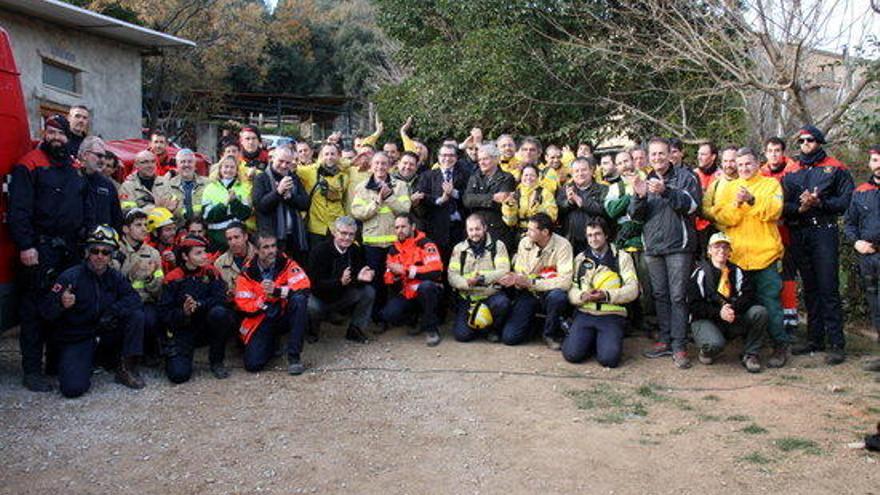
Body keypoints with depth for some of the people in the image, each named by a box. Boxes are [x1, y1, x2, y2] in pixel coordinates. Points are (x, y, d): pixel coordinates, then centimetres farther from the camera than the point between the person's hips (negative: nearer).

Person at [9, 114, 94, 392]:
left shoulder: (75, 169, 16)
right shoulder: (29, 165, -3)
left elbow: (87, 208, 19)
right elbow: (19, 210, -10)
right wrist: (25, 245, -18)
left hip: (71, 250, 6)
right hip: (40, 250, -6)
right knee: (35, 308, -2)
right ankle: (32, 370, 3)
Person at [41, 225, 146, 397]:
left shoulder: (115, 277, 1)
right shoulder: (70, 277, -14)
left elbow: (132, 298, -7)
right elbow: (47, 312, -17)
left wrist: (113, 310, -24)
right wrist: (61, 304, -40)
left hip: (106, 334, 4)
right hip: (76, 340, -4)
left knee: (136, 315, -19)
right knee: (74, 388, -25)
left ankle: (127, 369, -7)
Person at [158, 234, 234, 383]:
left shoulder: (210, 272, 1)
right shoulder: (172, 278, -4)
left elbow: (220, 298, -11)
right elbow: (164, 312, -7)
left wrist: (198, 305, -27)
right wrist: (183, 313, -26)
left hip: (207, 325, 2)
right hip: (182, 330, -2)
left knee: (219, 313, -33)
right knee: (179, 374, -21)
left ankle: (216, 361, -11)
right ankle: (173, 355, 19)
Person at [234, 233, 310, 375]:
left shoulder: (286, 263, -8)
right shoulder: (247, 274, -7)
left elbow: (304, 286, -21)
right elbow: (243, 307, -9)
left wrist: (277, 291, -31)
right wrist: (264, 299, -25)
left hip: (284, 316, 0)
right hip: (261, 322, 0)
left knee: (299, 299, -32)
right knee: (253, 364, -19)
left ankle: (294, 356, -23)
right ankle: (271, 343, 20)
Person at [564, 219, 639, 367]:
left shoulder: (622, 257, 8)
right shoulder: (580, 259, 15)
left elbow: (632, 290, -3)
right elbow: (570, 289, 6)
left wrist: (606, 295, -17)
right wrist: (583, 296, -16)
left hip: (612, 315, -2)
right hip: (584, 313, 2)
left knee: (609, 358, -23)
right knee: (571, 354, -20)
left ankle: (604, 340, 11)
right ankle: (590, 340, 13)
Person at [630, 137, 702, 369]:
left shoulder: (685, 176, 3)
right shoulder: (646, 181, 15)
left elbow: (691, 204, -13)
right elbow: (635, 216, 8)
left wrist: (665, 191, -25)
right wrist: (639, 197, -13)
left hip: (678, 245, -4)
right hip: (652, 246, 5)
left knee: (678, 296, -6)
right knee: (660, 295, 9)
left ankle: (679, 346, -4)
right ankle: (665, 340, 17)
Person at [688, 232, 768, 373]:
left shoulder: (737, 272, 10)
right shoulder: (701, 273, -2)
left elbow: (748, 297, -3)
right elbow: (694, 305, -9)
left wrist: (733, 309, -24)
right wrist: (718, 312, -23)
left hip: (733, 320, 4)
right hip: (705, 320, -4)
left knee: (759, 312, -21)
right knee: (715, 343, -36)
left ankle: (750, 355, -6)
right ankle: (706, 351, 3)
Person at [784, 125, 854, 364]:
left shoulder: (835, 168, 5)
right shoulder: (792, 172, 15)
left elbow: (845, 200, -4)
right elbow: (783, 205, 7)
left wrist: (819, 203, -17)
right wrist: (800, 208, -12)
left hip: (824, 232, -4)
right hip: (799, 234, 4)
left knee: (828, 288, -8)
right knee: (809, 288, 10)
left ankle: (836, 344, -4)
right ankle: (814, 338, 18)